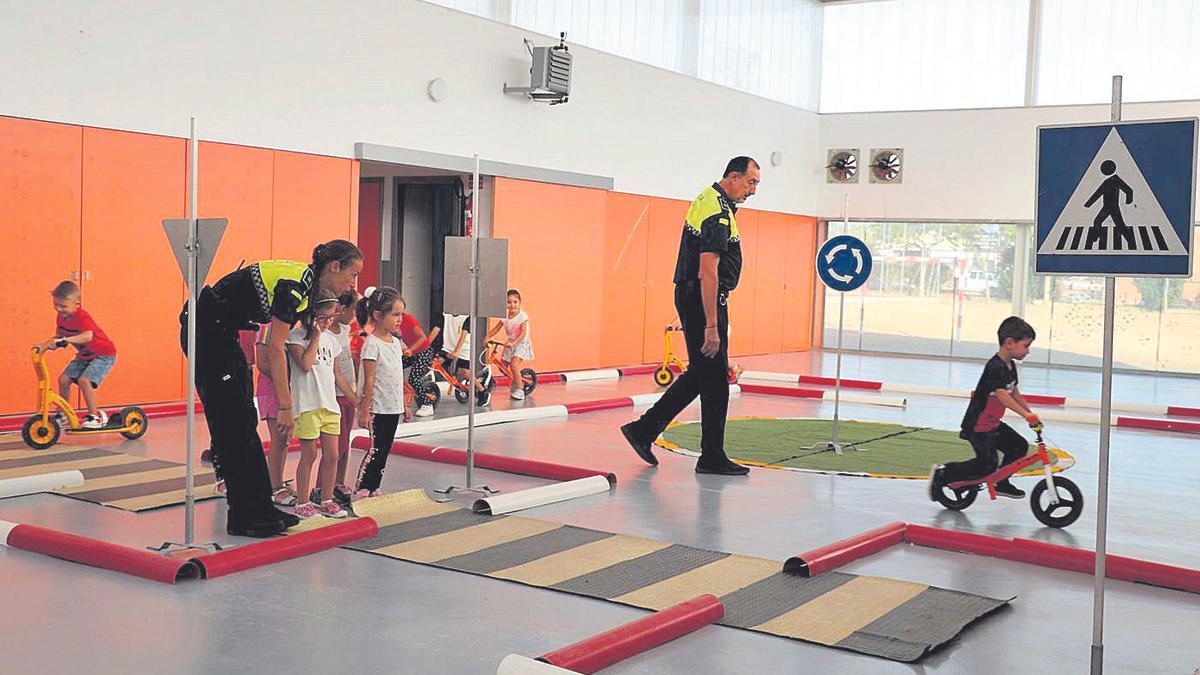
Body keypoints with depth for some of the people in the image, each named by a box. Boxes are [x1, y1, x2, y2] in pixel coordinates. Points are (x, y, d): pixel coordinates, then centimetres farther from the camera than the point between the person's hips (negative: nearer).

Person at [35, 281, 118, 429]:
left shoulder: (82, 317, -29)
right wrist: (45, 345, -10)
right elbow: (58, 337, 8)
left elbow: (88, 336, -48)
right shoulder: (61, 317, -4)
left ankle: (95, 415, -12)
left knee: (84, 380, -25)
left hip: (104, 354, -8)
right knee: (63, 379, -3)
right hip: (84, 355, 8)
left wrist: (65, 340, -57)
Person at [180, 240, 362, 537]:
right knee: (233, 422, -7)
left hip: (223, 333, 10)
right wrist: (285, 407, -19)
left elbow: (274, 348, 8)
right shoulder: (294, 284, -22)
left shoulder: (306, 285, 6)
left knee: (245, 423, 10)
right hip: (205, 331, -10)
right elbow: (275, 349, -22)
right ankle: (242, 518, 0)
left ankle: (261, 507, 16)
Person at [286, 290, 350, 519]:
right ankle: (303, 503, 8)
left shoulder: (330, 339, 14)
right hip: (307, 404, -6)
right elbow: (305, 364, -19)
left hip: (330, 404, 6)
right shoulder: (296, 336, -4)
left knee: (332, 455, 6)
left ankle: (327, 500, 17)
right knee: (309, 455, -2)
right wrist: (315, 337, -11)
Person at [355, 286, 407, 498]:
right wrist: (364, 411, -15)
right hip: (378, 408, -8)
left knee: (385, 449, 11)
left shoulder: (395, 342, 11)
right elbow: (369, 381, -15)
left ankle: (374, 489, 19)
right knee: (376, 450, -5)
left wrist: (403, 405, 18)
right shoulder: (372, 344, -13)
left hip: (393, 408, 8)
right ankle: (360, 490, 2)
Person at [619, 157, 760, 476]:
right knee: (714, 377, -2)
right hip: (704, 301, -10)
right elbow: (708, 273, -25)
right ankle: (712, 457, 6)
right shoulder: (718, 214, -19)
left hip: (689, 295, 10)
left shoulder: (708, 199, 13)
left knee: (700, 373, 15)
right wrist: (711, 326, -27)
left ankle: (644, 429, 17)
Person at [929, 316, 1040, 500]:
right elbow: (1002, 396, -35)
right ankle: (942, 474, 0)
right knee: (987, 466, -10)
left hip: (992, 423, 9)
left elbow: (1015, 393, 18)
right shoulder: (995, 367, -23)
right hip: (977, 426, -9)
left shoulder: (1010, 366, 7)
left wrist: (1030, 413, 13)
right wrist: (1026, 414, -42)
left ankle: (1001, 484, 23)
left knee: (1019, 446, 8)